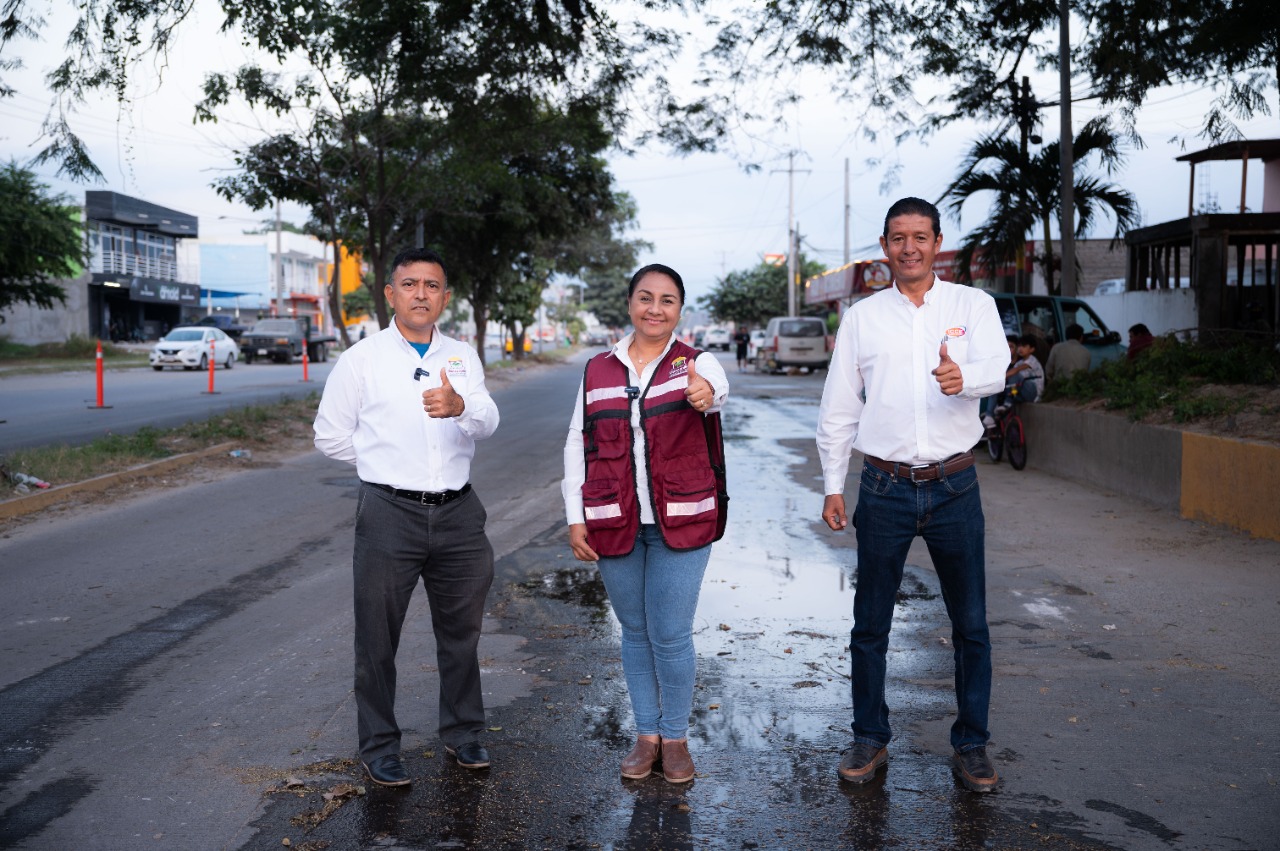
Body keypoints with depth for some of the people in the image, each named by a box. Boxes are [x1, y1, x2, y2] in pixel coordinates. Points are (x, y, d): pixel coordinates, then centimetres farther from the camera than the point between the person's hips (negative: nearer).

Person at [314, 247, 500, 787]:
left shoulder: (463, 358, 5)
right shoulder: (362, 359, -2)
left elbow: (487, 422, -11)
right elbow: (330, 436, 2)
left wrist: (459, 407, -33)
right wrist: (390, 465, 3)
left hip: (458, 513, 3)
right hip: (389, 514, -3)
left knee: (461, 632, 16)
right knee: (378, 637, 7)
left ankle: (462, 732, 35)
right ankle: (378, 746, 24)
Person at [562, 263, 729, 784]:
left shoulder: (695, 363, -2)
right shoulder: (599, 371, 6)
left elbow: (716, 385, -27)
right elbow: (578, 445, 8)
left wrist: (706, 392, -52)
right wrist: (575, 518, 1)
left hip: (680, 523, -2)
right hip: (614, 525, 3)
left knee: (671, 635, 1)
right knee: (635, 632, 13)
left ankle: (676, 737, 21)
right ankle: (646, 735, 28)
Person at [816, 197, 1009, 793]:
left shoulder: (972, 305, 4)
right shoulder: (861, 317, 6)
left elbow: (995, 366, -15)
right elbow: (837, 408, 7)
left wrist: (963, 377, -38)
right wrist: (832, 486, 3)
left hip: (954, 486, 0)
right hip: (885, 487, 1)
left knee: (970, 624, 8)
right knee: (870, 625, 8)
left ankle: (971, 745, 24)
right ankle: (870, 738, 24)